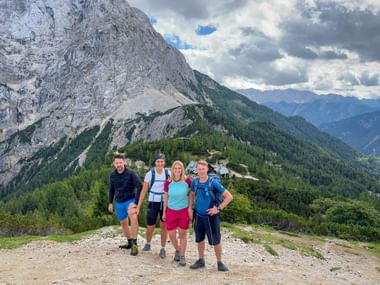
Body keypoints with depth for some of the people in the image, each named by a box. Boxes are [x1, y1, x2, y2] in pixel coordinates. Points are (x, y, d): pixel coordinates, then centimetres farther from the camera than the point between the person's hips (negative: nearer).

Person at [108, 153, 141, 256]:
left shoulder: (130, 173, -15)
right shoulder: (112, 175, 0)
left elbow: (139, 187, -19)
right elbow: (111, 190, 14)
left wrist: (135, 202, -24)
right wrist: (110, 203, 13)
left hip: (130, 200, -6)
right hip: (119, 203, 6)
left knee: (133, 217, -32)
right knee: (123, 223, 16)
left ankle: (134, 244, -27)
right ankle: (130, 242, 37)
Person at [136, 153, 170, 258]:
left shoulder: (168, 173, -4)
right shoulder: (150, 173, -8)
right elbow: (144, 190, -4)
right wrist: (138, 206, -6)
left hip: (165, 202, 1)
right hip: (153, 202, -1)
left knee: (164, 226, 5)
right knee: (150, 227, 4)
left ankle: (163, 248, 21)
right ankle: (148, 243, 33)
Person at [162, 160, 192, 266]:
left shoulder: (187, 181, -11)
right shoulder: (168, 182, -6)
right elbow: (166, 197, 5)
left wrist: (190, 208, -3)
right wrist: (164, 212, 8)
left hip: (184, 211, -2)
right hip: (171, 211, 2)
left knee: (183, 234, 5)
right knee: (171, 234, 6)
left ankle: (182, 256, 20)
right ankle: (177, 250, 34)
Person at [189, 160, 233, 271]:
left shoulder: (214, 182, -17)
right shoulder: (195, 182, -3)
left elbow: (229, 196, -15)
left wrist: (218, 208, -16)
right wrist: (190, 208, 8)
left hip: (211, 216, -4)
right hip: (198, 215, 4)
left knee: (215, 240, 3)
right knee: (199, 239, 14)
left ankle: (220, 262, 19)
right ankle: (201, 260, 30)